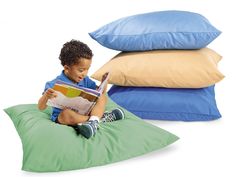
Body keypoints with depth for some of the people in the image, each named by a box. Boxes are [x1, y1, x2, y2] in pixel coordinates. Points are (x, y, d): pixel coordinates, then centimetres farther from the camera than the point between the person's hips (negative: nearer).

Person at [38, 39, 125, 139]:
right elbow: (41, 107, -20)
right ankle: (101, 117, -25)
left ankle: (93, 122, -32)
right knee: (66, 113, -40)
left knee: (102, 97, -6)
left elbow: (99, 92, 14)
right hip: (61, 117, -6)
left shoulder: (85, 80, 1)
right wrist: (46, 96, -42)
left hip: (83, 112, 6)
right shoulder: (56, 84, -19)